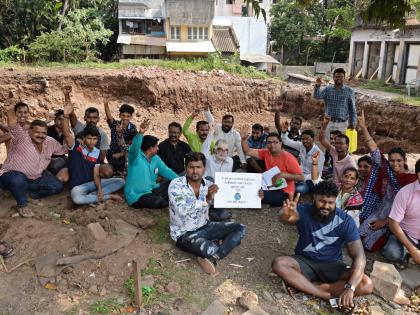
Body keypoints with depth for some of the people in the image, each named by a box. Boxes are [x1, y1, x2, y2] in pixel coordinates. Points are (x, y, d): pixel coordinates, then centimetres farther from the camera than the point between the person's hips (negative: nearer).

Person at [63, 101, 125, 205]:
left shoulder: (97, 152, 4)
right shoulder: (75, 146, -7)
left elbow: (96, 175, 1)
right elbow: (67, 135, -29)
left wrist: (99, 188, -17)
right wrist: (66, 116, -45)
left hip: (92, 183, 5)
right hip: (78, 186, -5)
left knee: (120, 182, -8)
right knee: (77, 199, -40)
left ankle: (92, 195, -19)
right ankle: (108, 196, -20)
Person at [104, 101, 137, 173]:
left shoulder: (133, 127, -4)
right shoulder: (115, 124, -7)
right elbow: (109, 117, -28)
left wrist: (121, 154, -15)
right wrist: (106, 105, -47)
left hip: (126, 154, 2)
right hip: (113, 154, -2)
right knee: (119, 164, -23)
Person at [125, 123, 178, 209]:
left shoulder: (156, 158, 8)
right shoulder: (136, 156, -14)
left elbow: (166, 171, 13)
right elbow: (135, 147, -36)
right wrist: (140, 133, -54)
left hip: (151, 190, 7)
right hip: (136, 196, -7)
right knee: (159, 202, -27)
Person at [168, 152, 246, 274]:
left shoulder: (208, 185, -1)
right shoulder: (176, 185, -17)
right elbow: (182, 210, -31)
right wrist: (207, 199, -39)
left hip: (204, 227, 7)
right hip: (184, 233, -6)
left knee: (240, 228, -6)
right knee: (207, 248, -38)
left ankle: (213, 258, -19)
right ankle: (221, 244, -4)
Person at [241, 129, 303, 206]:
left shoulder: (288, 158, -15)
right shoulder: (266, 153, 3)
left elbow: (301, 177, -16)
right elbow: (248, 151, 2)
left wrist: (283, 175, -26)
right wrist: (244, 139, -14)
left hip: (284, 191, -7)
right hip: (269, 187, 7)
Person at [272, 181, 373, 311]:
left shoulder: (345, 221, -15)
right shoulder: (304, 212, -15)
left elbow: (359, 257, -20)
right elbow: (288, 218, -38)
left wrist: (349, 288, -34)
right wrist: (286, 214, -65)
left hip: (332, 265, 0)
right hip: (305, 261, 0)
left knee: (367, 285, -24)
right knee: (278, 264, -31)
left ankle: (305, 286, -25)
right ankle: (327, 295, -28)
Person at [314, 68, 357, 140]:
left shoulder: (349, 91, 0)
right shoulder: (328, 89, 5)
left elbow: (352, 109, 2)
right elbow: (317, 96, -11)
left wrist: (353, 123, -2)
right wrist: (317, 86, -29)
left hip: (342, 124, -1)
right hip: (329, 123, 1)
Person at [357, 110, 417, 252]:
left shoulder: (412, 180, -15)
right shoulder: (387, 171, -2)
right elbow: (374, 150, -10)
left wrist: (385, 222, -16)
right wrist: (363, 127, -19)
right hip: (380, 212, 5)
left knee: (371, 244, -11)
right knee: (361, 236, -6)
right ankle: (387, 237, 21)